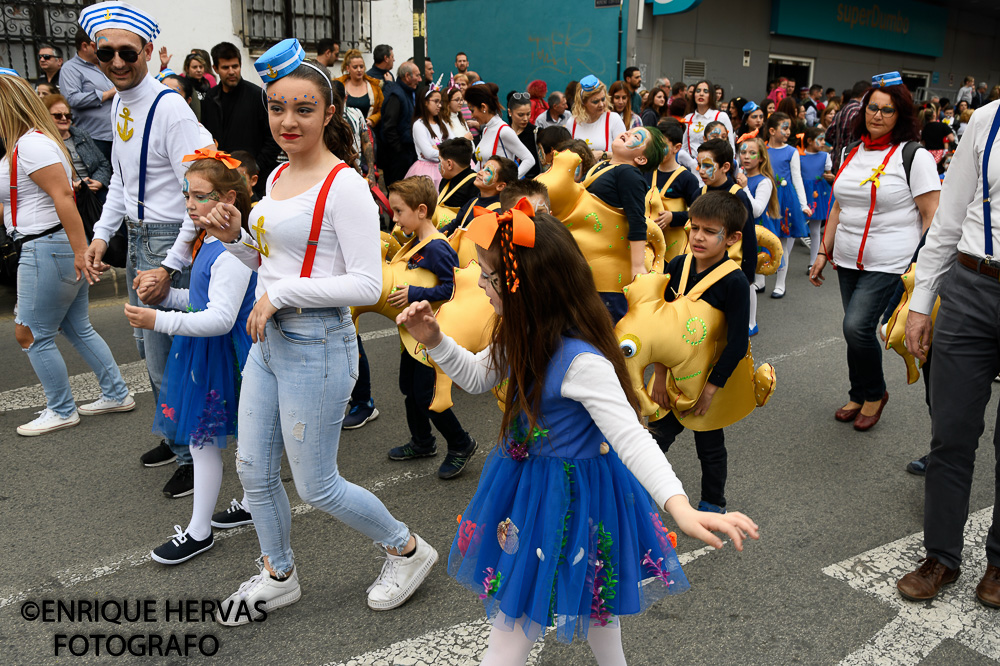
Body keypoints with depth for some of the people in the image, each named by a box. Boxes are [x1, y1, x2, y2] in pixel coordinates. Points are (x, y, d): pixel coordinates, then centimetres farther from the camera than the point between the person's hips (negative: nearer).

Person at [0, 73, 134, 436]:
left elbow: (63, 195, -24)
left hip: (48, 249, -10)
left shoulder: (31, 143, -16)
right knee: (78, 329, 15)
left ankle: (62, 411, 15)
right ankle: (117, 394, 22)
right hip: (50, 248, 10)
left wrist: (80, 251, -26)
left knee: (35, 336, 2)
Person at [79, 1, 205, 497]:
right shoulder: (119, 103, 9)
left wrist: (169, 267, -24)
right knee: (147, 345, 20)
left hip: (168, 238, -9)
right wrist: (102, 233, 9)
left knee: (166, 359, -3)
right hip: (136, 235, 10)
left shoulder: (169, 108, -19)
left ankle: (193, 455, 16)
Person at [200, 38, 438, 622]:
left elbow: (368, 285, -21)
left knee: (316, 486, 4)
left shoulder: (345, 186, -16)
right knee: (255, 470, 16)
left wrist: (280, 294, -19)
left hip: (317, 344, -8)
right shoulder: (277, 177, 10)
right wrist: (235, 237, 1)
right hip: (269, 340, 8)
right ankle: (279, 576, 40)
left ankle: (407, 550, 29)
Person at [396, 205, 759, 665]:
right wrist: (434, 340, -4)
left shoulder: (581, 361, -32)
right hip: (528, 482, 8)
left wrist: (679, 507, -48)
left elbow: (629, 437, -36)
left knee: (515, 616, 6)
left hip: (564, 497, -8)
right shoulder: (527, 338, -4)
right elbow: (478, 376, 12)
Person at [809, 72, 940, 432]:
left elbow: (932, 216, -9)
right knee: (856, 330, 9)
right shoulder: (853, 154, 12)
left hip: (890, 263, -6)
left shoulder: (914, 156, -7)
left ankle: (875, 392, 9)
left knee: (857, 325, -16)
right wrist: (824, 252, 15)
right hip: (849, 260, 6)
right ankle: (859, 396, 27)